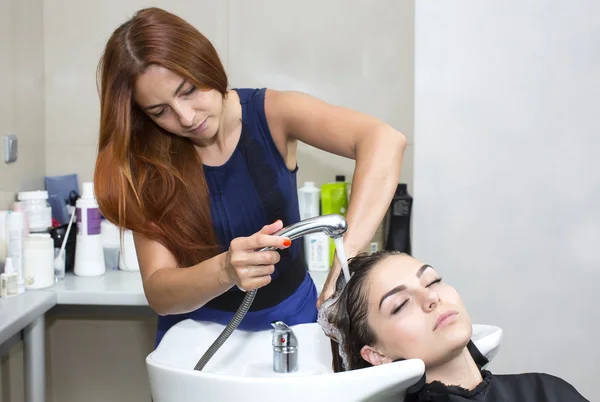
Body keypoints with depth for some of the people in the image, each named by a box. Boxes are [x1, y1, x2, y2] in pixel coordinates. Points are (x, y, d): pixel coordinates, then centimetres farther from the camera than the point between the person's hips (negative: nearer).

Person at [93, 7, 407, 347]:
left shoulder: (271, 114, -15)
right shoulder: (149, 163, -13)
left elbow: (385, 140, -30)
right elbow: (158, 294, -19)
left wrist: (347, 258, -43)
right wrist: (224, 271, -41)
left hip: (292, 319, -1)